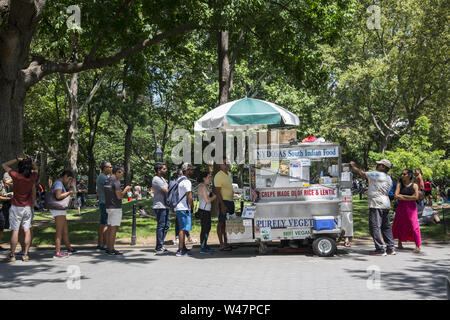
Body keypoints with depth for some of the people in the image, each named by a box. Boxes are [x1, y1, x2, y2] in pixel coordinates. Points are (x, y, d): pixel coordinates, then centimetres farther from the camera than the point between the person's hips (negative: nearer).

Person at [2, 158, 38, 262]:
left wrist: (17, 160, -2)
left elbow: (4, 165, 0)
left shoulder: (16, 176, -14)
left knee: (15, 231, -1)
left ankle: (12, 255, 2)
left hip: (16, 207, -3)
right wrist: (30, 161, 3)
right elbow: (36, 168, 18)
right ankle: (25, 254, 7)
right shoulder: (32, 177, -5)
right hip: (27, 207, 3)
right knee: (27, 230, 6)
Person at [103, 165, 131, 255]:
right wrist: (126, 189, -4)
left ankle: (108, 248, 15)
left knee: (110, 228, 12)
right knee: (114, 228, -7)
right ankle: (111, 250, -6)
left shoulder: (107, 181, 14)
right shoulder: (116, 181, -14)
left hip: (109, 207, 9)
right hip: (115, 208, -9)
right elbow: (119, 196, -19)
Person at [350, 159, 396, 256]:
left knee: (375, 227, -7)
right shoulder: (389, 179, 17)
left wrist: (353, 166, 9)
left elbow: (361, 173, -5)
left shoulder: (377, 175, -10)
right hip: (386, 204, 9)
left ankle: (380, 249, -8)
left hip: (376, 205, -9)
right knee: (386, 227, 14)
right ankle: (391, 248, 15)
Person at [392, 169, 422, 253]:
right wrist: (409, 198, -11)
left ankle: (418, 246, -5)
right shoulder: (400, 184, 2)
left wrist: (402, 196, -10)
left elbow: (416, 197, -11)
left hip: (411, 207, -2)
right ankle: (399, 243, 28)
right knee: (400, 224, 9)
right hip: (401, 207, 2)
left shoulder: (414, 185, 0)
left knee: (414, 225, -8)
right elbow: (396, 196, -9)